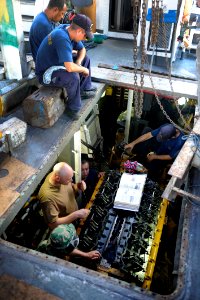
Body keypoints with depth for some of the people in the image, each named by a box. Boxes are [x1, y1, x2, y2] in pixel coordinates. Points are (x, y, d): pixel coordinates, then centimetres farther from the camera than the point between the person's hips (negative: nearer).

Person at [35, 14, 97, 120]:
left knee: (85, 58, 12)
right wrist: (84, 69, -22)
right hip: (45, 74, -10)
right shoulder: (62, 38, -33)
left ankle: (84, 89, 19)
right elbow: (70, 68, -41)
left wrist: (78, 63, -9)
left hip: (57, 63, 10)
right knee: (73, 76, -35)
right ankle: (73, 109, -16)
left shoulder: (69, 30, -5)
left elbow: (82, 50, 10)